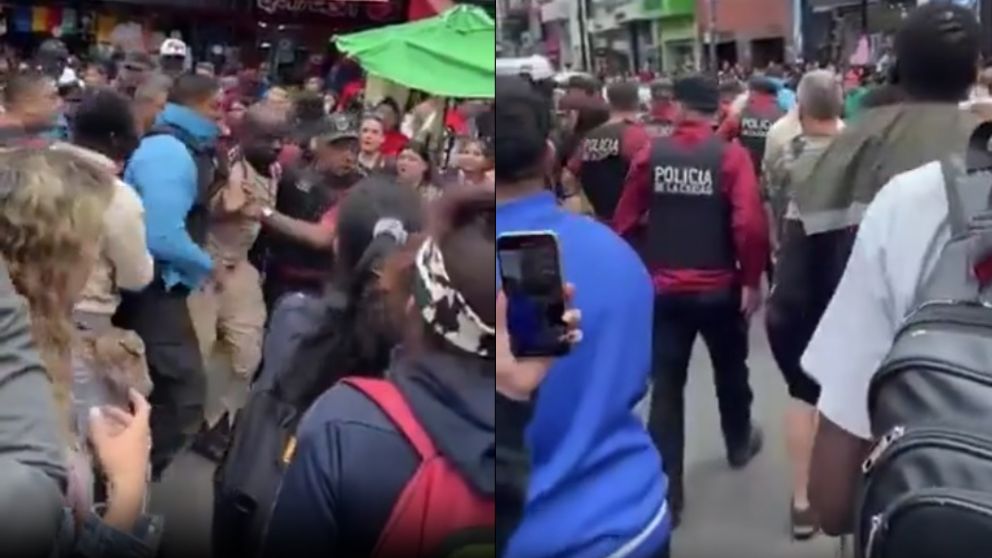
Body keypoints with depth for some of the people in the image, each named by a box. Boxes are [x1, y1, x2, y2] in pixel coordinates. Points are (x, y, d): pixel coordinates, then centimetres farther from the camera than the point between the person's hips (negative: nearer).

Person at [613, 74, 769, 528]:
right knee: (730, 371, 24)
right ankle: (739, 445, 47)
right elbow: (750, 225, -18)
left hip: (664, 290, 1)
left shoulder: (651, 155, -3)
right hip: (720, 289, 0)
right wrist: (752, 280, -6)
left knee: (666, 388, 4)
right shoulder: (731, 156, -9)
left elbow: (624, 222, -1)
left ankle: (667, 493, 3)